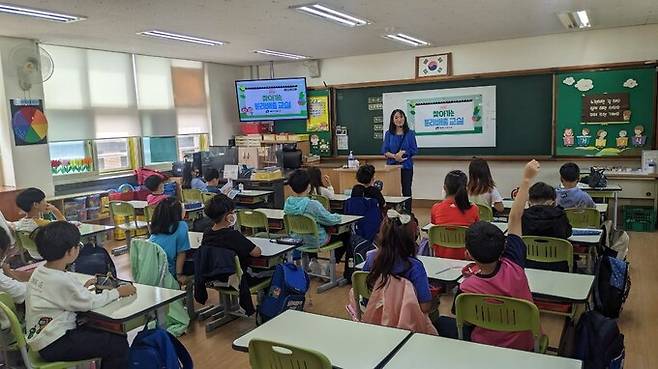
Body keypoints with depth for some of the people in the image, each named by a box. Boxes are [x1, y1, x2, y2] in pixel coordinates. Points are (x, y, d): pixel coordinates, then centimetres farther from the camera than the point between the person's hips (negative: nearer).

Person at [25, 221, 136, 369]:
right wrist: (117, 292, -7)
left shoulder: (40, 271, 3)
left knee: (111, 334, 15)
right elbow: (91, 302, -18)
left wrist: (82, 288, 8)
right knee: (119, 345, -14)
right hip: (53, 345, -10)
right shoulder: (61, 281, -25)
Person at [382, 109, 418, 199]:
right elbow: (384, 151, 1)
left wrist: (403, 152, -16)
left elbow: (414, 150, -1)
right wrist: (395, 156, -16)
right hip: (392, 166, 1)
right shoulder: (388, 134, 6)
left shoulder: (410, 133, 2)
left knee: (406, 191, 3)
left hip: (406, 166, -1)